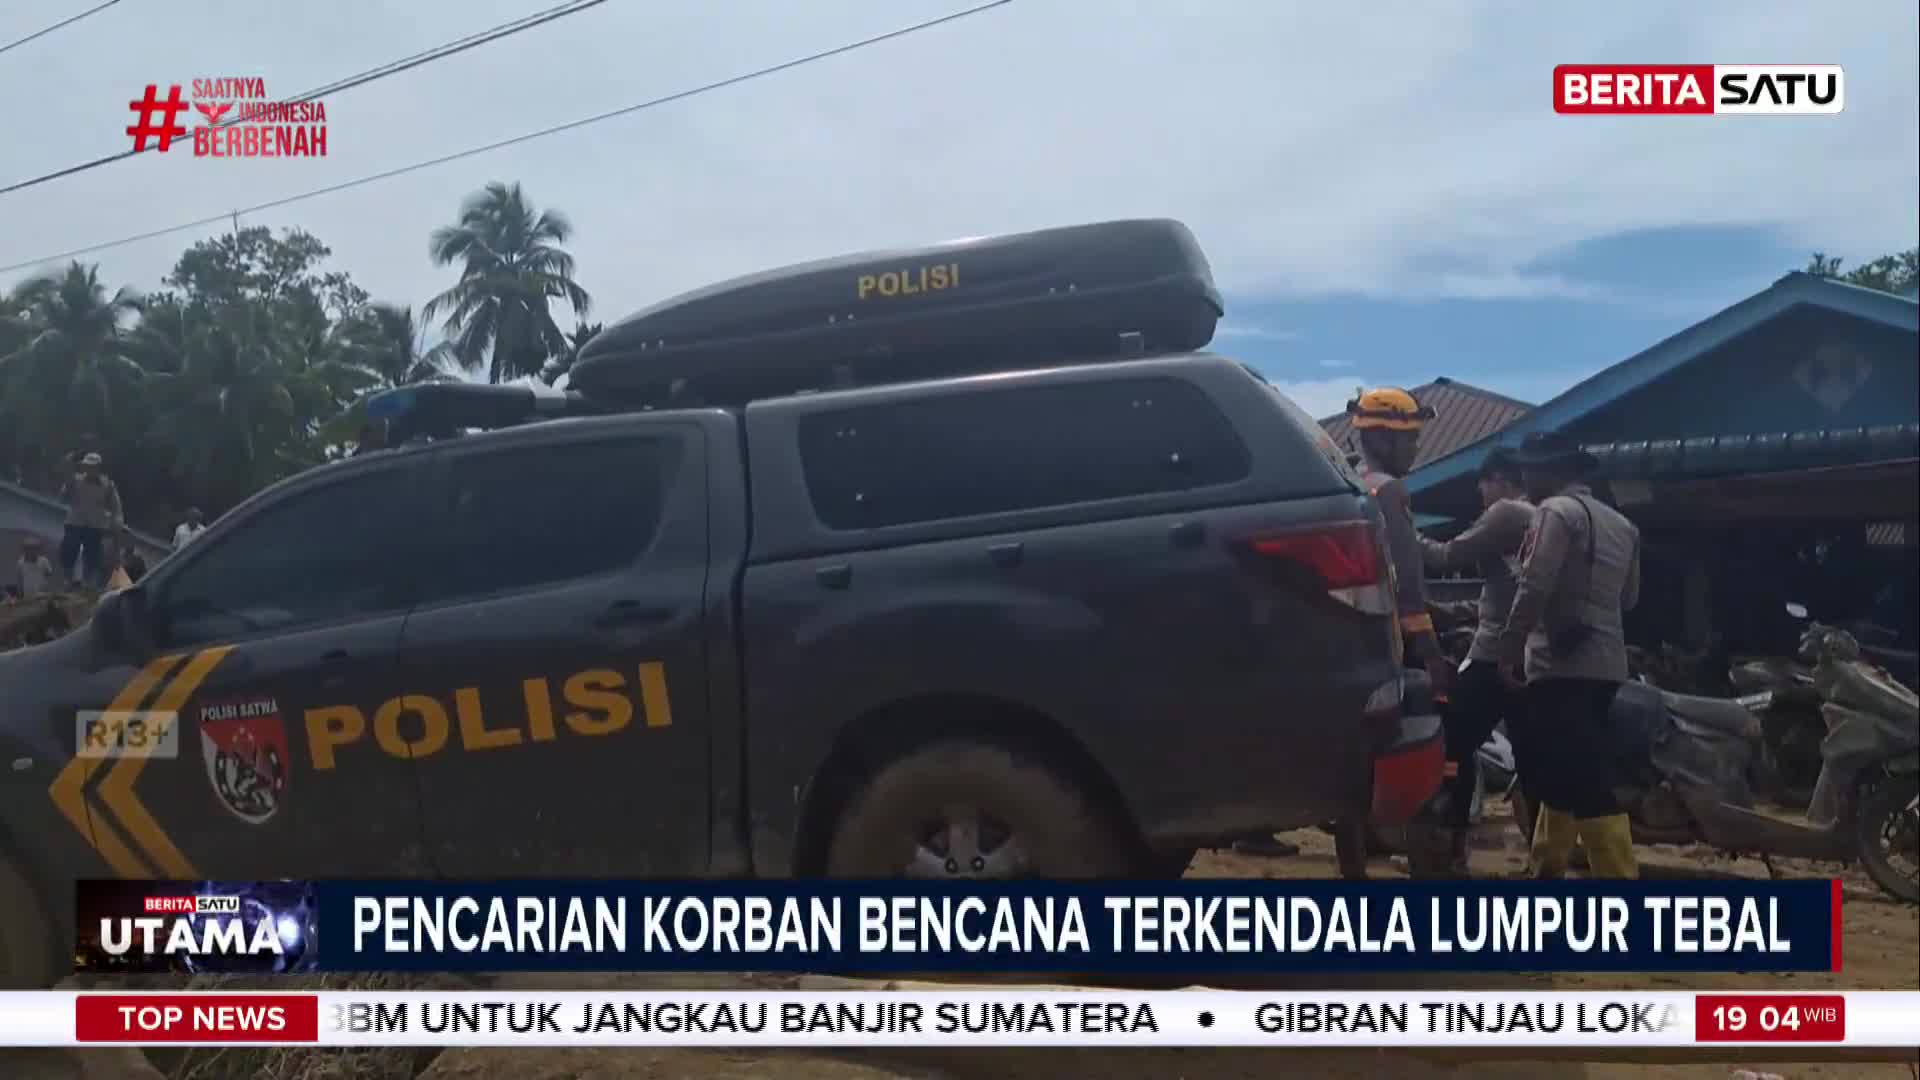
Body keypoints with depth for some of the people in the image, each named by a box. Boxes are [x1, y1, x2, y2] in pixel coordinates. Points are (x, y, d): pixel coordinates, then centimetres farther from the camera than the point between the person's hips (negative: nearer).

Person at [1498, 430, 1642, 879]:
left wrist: (1509, 645, -11)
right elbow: (1628, 597, 23)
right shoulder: (1621, 524, 18)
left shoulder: (1557, 511, -9)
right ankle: (1546, 869, 27)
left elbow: (1534, 587, -17)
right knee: (1560, 774, 18)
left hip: (1562, 664, -9)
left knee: (1587, 782, -11)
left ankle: (1620, 875, -14)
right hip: (1606, 664, 9)